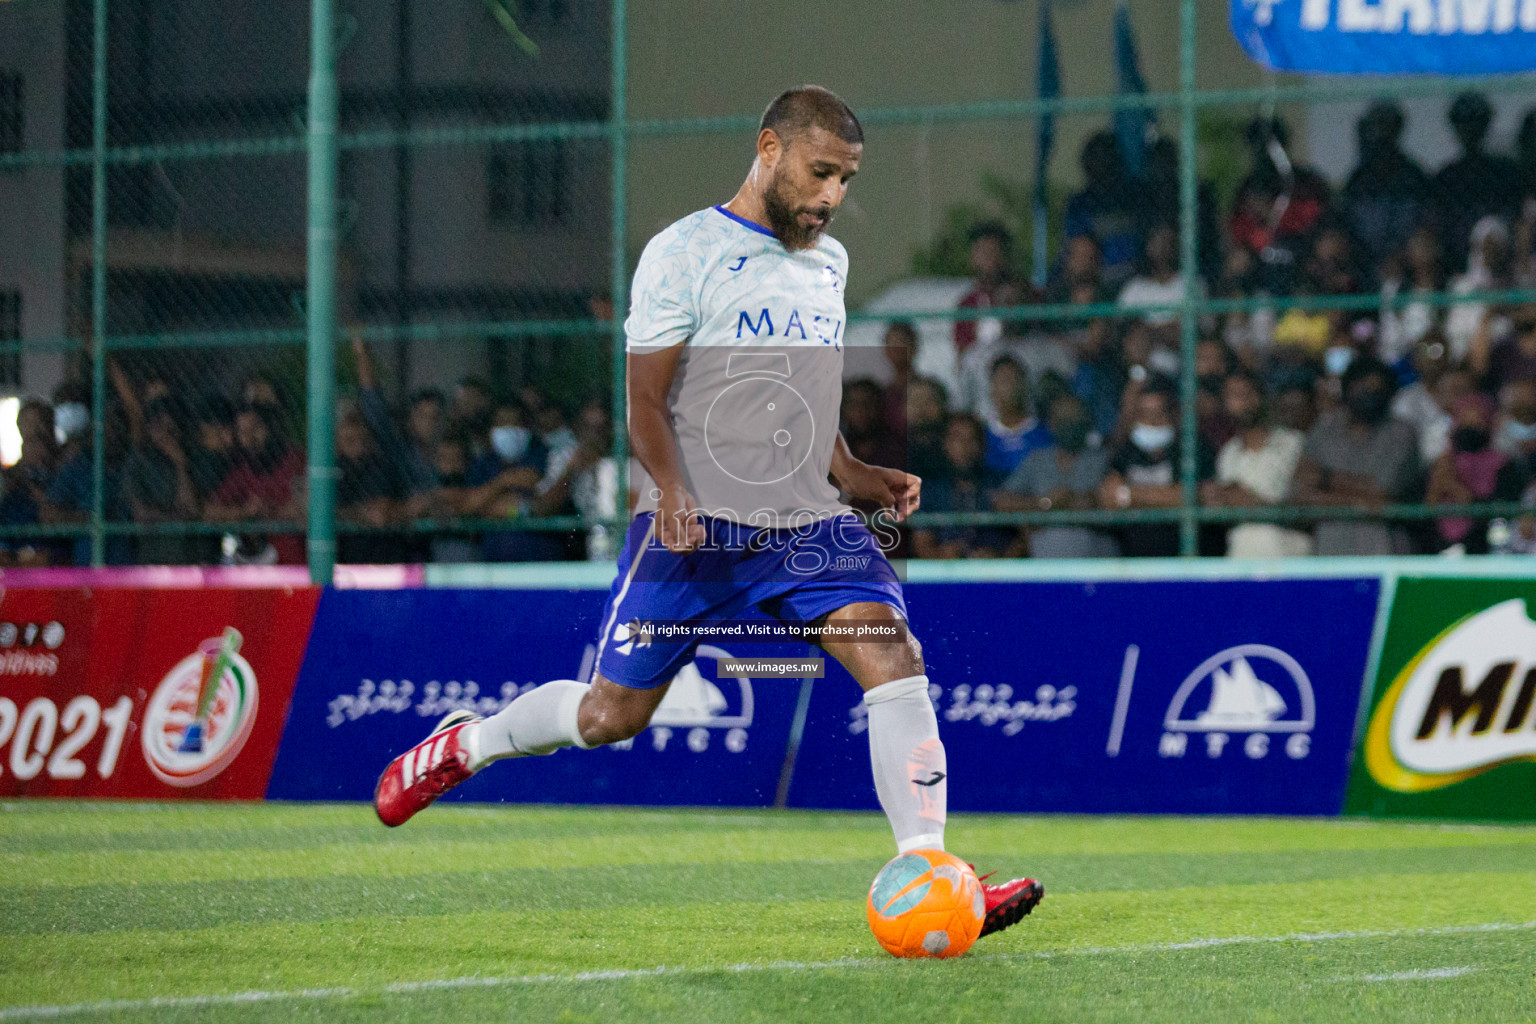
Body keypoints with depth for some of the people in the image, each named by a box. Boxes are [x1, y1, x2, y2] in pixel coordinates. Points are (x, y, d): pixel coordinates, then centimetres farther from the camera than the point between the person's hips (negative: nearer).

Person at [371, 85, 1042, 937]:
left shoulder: (828, 262, 17)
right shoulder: (685, 252, -4)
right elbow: (646, 401, -8)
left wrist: (855, 474, 13)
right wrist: (672, 489, -24)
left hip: (807, 523, 5)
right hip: (696, 529, -5)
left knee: (893, 656, -17)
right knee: (609, 716, -1)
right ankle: (462, 745, 28)